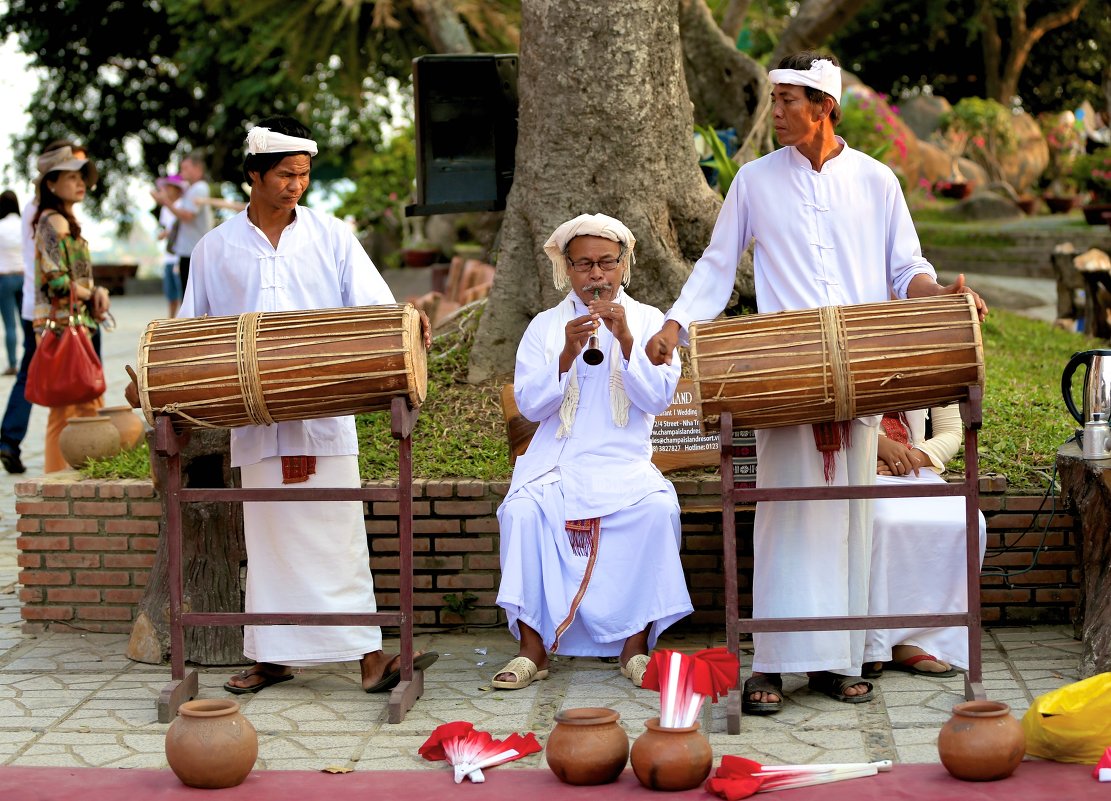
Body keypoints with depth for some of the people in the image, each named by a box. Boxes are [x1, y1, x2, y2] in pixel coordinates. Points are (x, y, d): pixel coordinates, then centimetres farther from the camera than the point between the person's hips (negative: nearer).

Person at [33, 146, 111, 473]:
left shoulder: (67, 222, 17)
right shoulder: (53, 223, -13)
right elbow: (58, 283, -19)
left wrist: (96, 292, 0)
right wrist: (93, 295, -4)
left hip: (76, 324, 10)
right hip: (61, 325, -10)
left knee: (91, 405, 12)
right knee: (65, 411, -8)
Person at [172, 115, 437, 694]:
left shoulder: (331, 237, 5)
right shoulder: (216, 249, 8)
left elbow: (375, 310, 1)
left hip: (325, 413, -1)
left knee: (337, 533, -4)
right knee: (270, 535, 6)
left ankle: (369, 657, -5)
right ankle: (272, 657, 15)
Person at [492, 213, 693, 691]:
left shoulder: (649, 322, 10)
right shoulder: (545, 326, 10)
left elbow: (658, 399, -3)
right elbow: (529, 404, -1)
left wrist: (626, 341, -15)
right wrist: (568, 354, -15)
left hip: (626, 463, 0)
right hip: (557, 462, 0)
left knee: (658, 508, -31)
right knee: (522, 510, -29)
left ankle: (635, 646, -19)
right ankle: (532, 648, -20)